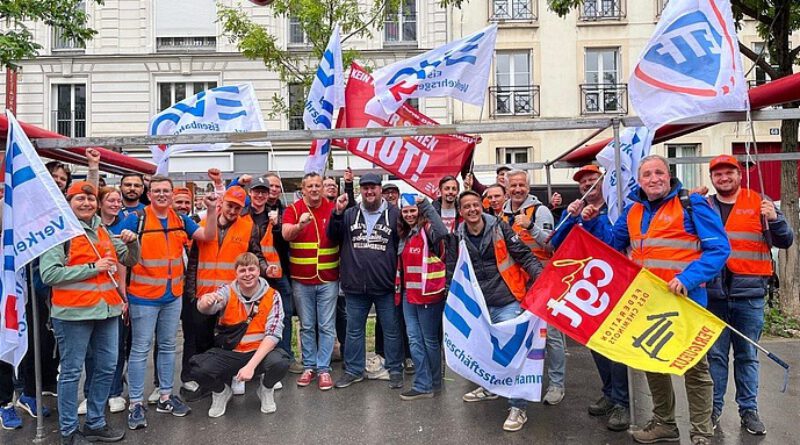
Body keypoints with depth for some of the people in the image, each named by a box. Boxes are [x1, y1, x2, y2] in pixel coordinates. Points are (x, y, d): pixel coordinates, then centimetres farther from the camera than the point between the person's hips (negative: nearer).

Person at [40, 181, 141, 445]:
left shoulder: (103, 231, 13)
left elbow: (130, 260, 19)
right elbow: (49, 274, -16)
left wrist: (132, 242, -2)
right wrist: (92, 268, -17)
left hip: (107, 309, 7)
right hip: (74, 312, -6)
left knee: (107, 367, 12)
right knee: (71, 371, 3)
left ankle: (95, 424, 27)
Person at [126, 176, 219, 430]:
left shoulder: (181, 220, 6)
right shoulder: (137, 220, -8)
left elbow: (208, 236, 1)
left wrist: (212, 210, -13)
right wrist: (123, 291, -10)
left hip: (173, 295, 5)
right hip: (143, 296, -5)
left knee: (168, 347, 14)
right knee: (140, 349, 2)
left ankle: (165, 397, 26)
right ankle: (135, 403, 11)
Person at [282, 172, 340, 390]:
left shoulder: (333, 208, 2)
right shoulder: (293, 209, -1)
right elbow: (285, 234, -17)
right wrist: (299, 225, -38)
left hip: (328, 278, 0)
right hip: (301, 279, 0)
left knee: (326, 326, 4)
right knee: (307, 326, 10)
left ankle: (324, 368, 12)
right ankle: (309, 366, 22)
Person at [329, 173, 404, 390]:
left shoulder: (394, 214, -1)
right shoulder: (349, 214, 8)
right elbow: (333, 237, 3)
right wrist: (337, 213, -10)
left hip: (385, 285, -2)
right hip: (355, 285, 3)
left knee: (391, 330, 8)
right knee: (354, 330, 13)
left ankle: (395, 370, 22)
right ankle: (354, 370, 27)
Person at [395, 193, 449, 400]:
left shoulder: (428, 230, -10)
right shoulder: (404, 234, 13)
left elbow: (442, 232, -33)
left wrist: (426, 204, -29)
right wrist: (400, 289, 11)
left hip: (428, 293, -7)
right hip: (408, 294, 7)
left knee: (430, 340, 6)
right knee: (414, 340, 6)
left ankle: (433, 382, 22)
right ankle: (423, 385, 13)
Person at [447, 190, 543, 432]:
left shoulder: (499, 227, -6)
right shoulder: (457, 238, 3)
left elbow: (523, 254, -7)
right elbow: (452, 273, 9)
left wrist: (541, 275, -21)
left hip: (507, 301, -4)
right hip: (478, 305, 4)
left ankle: (518, 407, 4)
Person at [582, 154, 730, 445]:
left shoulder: (691, 205, -8)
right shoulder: (632, 211, 10)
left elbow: (719, 248, -13)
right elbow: (613, 243, 21)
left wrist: (688, 278, -24)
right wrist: (592, 222, 5)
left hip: (685, 299, -6)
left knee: (694, 367, 2)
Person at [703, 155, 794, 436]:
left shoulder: (760, 204, 5)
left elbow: (785, 242, 3)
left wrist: (774, 219, -15)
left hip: (749, 294, 0)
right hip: (713, 293, 1)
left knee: (747, 355, 8)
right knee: (715, 354, 7)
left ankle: (749, 409, 19)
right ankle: (713, 407, 16)